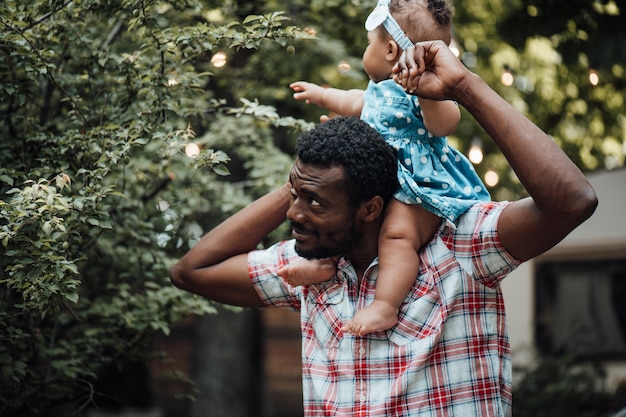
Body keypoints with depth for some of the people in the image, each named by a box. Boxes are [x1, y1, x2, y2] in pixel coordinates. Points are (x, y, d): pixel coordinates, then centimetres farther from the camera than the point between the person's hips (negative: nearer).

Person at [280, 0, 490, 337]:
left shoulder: (417, 91, -18)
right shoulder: (380, 91, 13)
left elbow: (445, 124, -34)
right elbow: (357, 103, 35)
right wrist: (322, 95, 48)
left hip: (419, 190, -11)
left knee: (397, 231, -32)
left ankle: (385, 306, -38)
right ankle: (326, 262, 23)